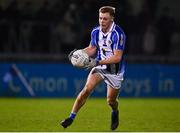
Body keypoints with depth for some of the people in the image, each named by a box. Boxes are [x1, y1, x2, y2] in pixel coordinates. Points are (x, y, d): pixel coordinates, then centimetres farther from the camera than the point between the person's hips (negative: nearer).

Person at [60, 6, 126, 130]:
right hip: (99, 66, 4)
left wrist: (98, 62, -35)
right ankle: (72, 117, -9)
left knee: (111, 101, 6)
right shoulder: (96, 32, -6)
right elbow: (92, 49, 10)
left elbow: (117, 57, -27)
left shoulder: (118, 34, -25)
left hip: (115, 71, -4)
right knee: (87, 89, -17)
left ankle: (115, 113, 42)